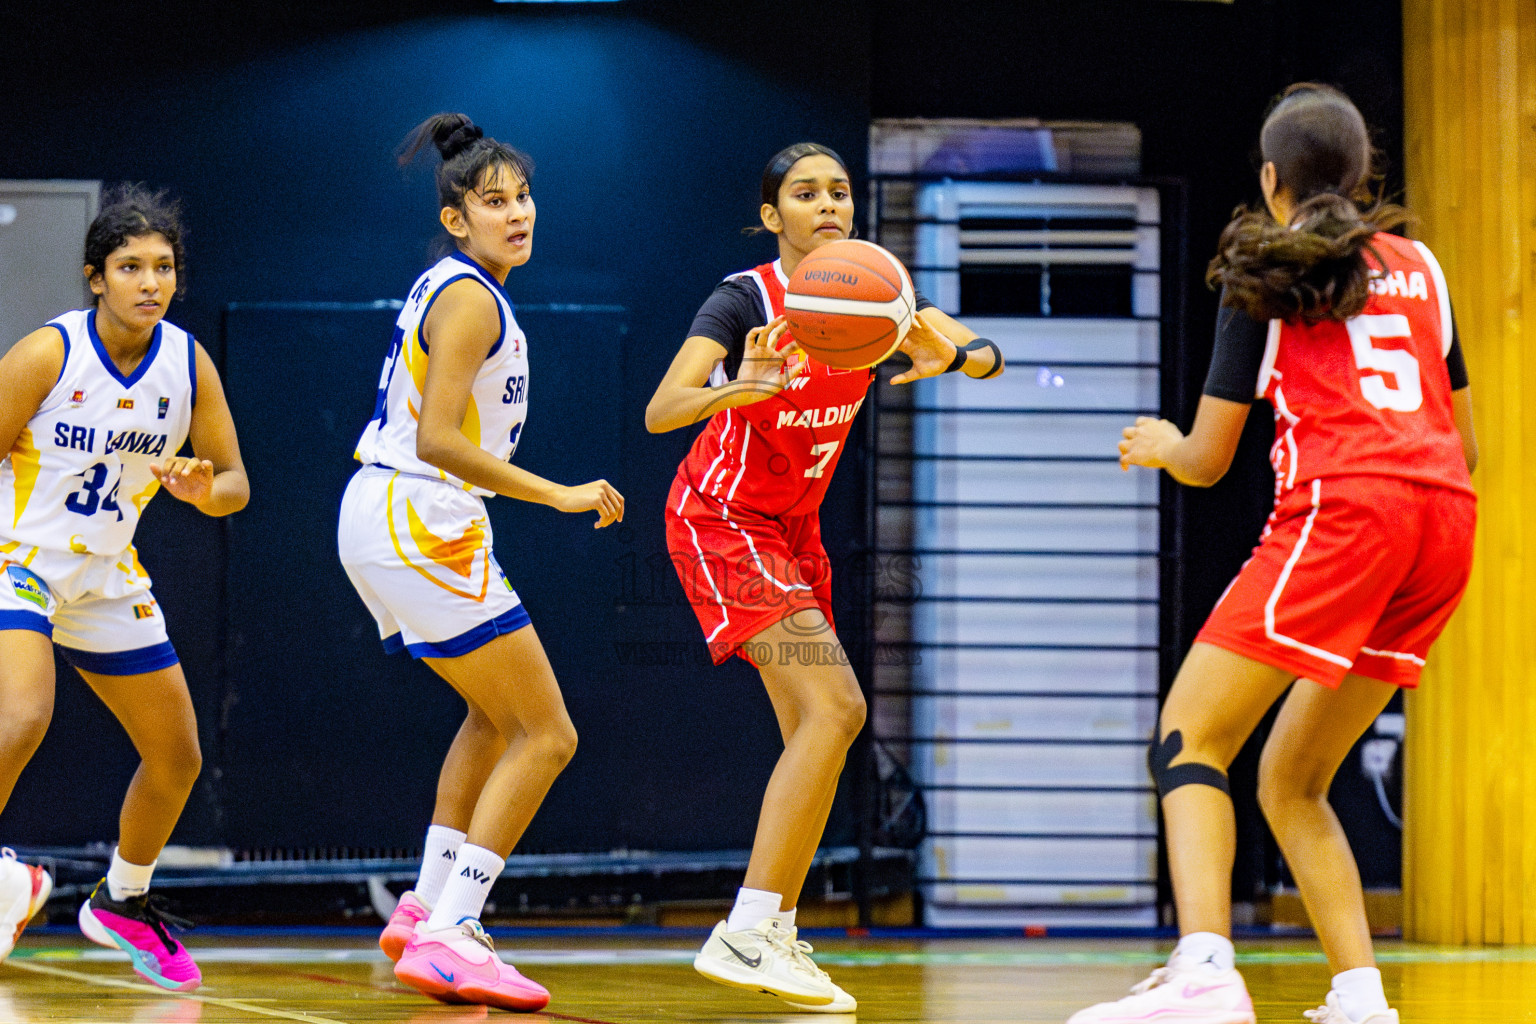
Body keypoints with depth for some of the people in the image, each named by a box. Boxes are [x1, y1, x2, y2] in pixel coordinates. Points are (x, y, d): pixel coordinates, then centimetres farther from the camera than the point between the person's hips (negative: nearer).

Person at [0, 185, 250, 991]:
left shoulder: (188, 364, -5)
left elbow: (235, 484, 2)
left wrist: (205, 490, -21)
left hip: (105, 577, 6)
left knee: (177, 757, 11)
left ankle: (123, 902, 35)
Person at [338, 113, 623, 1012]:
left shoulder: (445, 288, 16)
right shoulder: (471, 299, -14)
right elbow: (437, 439, -23)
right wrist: (558, 496, -22)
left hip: (384, 517, 10)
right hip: (418, 524, -10)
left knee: (500, 717, 27)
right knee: (546, 736, -8)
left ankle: (428, 907, 25)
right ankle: (447, 938, -15)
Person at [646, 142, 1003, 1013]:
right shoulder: (746, 300, -20)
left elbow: (990, 356, -13)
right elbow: (660, 412, -32)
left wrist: (951, 357, -37)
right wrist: (738, 390, -52)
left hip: (791, 526, 8)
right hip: (720, 519, -8)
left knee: (813, 732, 9)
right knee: (835, 707, -21)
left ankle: (775, 934, 18)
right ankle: (743, 936, -24)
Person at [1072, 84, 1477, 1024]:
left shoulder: (1266, 274, 9)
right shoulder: (1419, 266, 23)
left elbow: (1208, 460, 10)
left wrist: (1160, 446, 32)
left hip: (1342, 510, -6)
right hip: (1448, 521, 6)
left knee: (1189, 737, -6)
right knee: (1292, 780, 16)